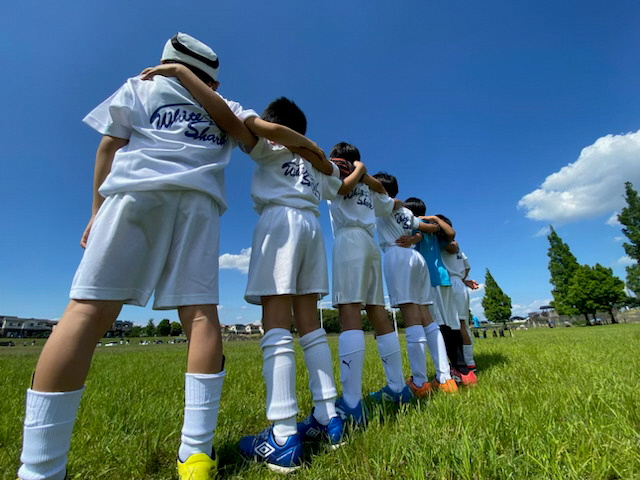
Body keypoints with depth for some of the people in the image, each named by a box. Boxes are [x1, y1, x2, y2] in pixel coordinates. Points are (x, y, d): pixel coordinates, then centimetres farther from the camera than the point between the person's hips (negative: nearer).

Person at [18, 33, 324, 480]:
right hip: (198, 201, 1)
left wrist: (97, 209, 15)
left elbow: (109, 146, 15)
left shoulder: (140, 86, 25)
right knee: (201, 315, -6)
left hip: (136, 189, 0)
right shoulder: (225, 108, 28)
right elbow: (269, 131, 17)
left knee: (89, 310, -7)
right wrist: (310, 147, 32)